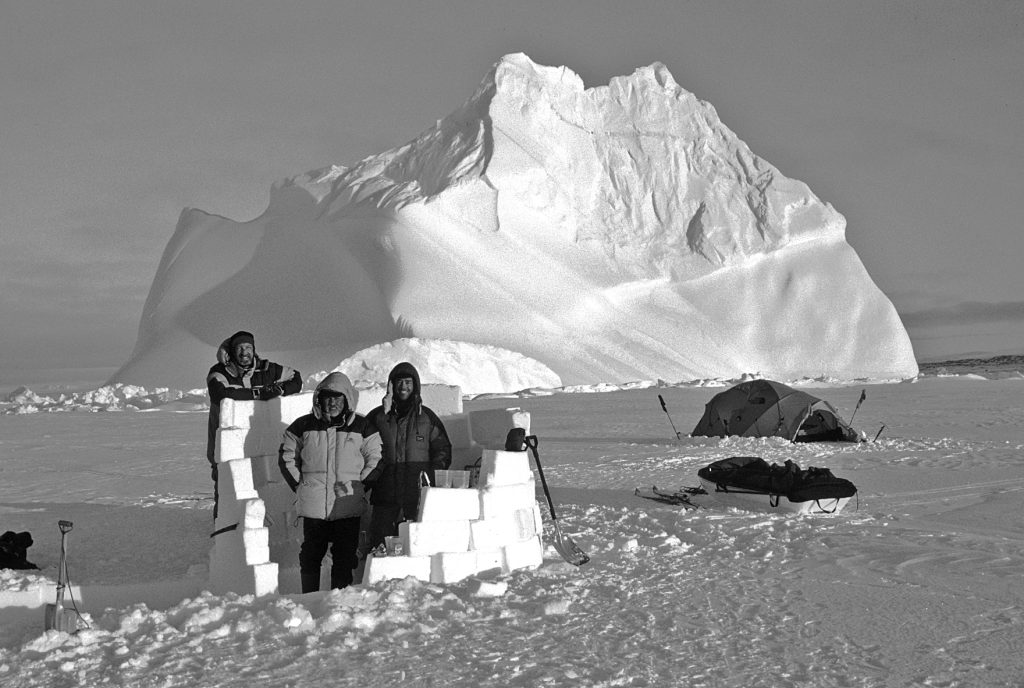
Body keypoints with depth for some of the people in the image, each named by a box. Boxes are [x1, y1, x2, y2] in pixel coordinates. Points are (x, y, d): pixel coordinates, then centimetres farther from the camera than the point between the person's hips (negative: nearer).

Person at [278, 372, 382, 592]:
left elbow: (375, 459, 8)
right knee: (311, 555, 8)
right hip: (313, 506, 1)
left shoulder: (362, 427, 3)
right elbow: (286, 458, 13)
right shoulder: (304, 425, 4)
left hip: (348, 506, 0)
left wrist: (358, 487, 0)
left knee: (344, 557, 3)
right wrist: (300, 486, 5)